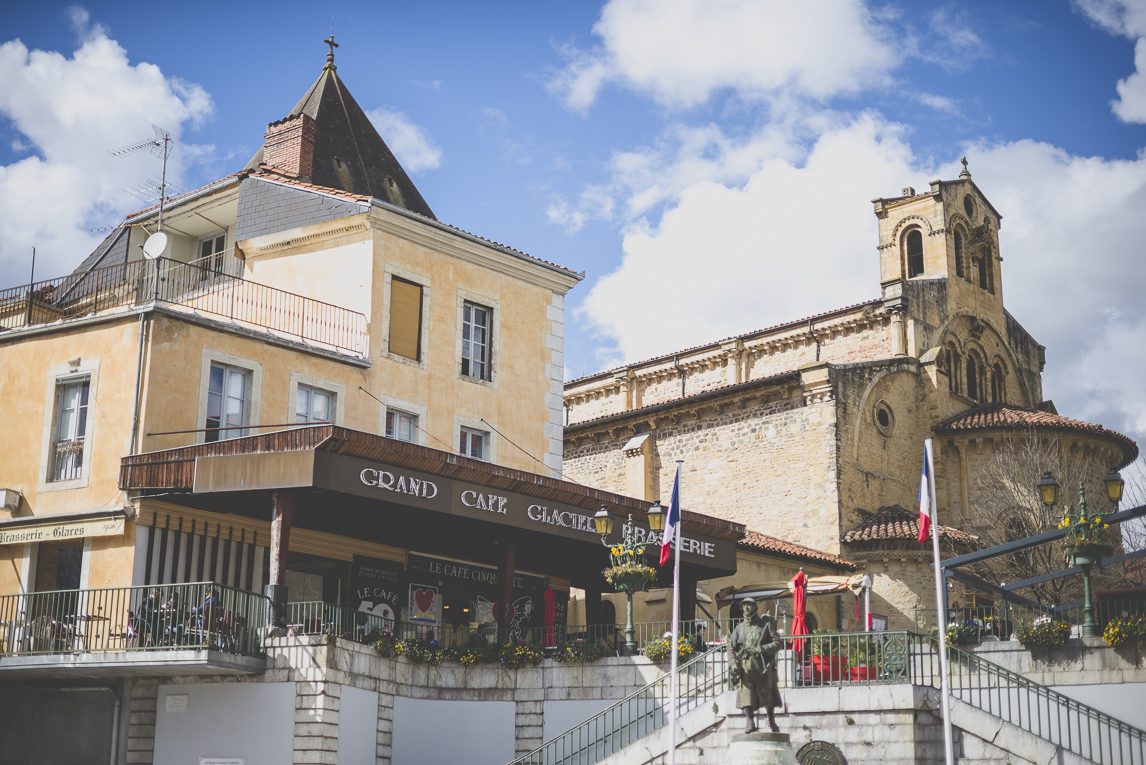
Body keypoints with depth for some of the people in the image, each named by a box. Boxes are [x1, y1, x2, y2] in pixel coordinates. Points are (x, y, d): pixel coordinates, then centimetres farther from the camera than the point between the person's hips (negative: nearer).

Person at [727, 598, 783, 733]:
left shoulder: (766, 624, 6)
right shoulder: (740, 628, 13)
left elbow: (778, 644, 1)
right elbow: (731, 647, 14)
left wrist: (761, 649, -14)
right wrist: (734, 663, -3)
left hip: (763, 666, -1)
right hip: (745, 667, 2)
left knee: (768, 695, 2)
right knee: (746, 695, -9)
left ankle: (772, 722, 19)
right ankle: (751, 723, -4)